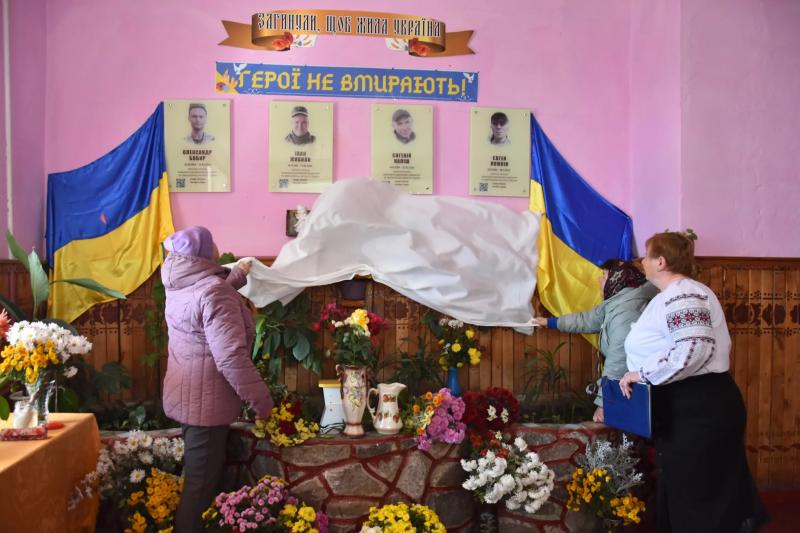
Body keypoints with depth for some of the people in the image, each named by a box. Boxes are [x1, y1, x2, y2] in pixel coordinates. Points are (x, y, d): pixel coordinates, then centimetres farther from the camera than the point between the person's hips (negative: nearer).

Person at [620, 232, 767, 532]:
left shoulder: (680, 296, -17)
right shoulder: (679, 293, 17)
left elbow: (695, 348, -30)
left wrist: (642, 374, -23)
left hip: (697, 409, -11)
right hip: (692, 406, 11)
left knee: (693, 498, -1)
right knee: (715, 493, 17)